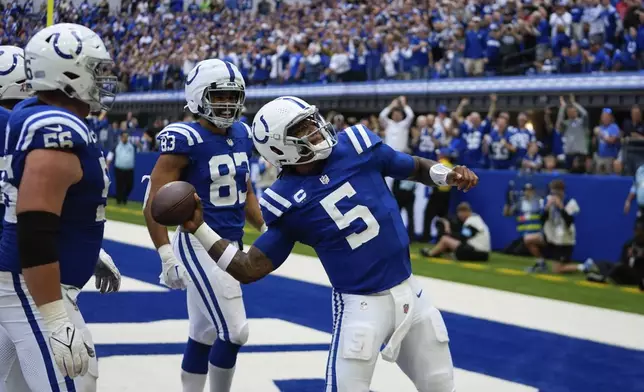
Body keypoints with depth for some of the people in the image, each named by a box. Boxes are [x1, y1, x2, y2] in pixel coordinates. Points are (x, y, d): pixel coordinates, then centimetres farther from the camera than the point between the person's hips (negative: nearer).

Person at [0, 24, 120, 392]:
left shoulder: (36, 116, 8)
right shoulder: (58, 132, -23)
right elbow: (34, 234, -29)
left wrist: (92, 253, 29)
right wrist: (55, 320, -29)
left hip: (44, 283, 11)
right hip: (34, 288, -11)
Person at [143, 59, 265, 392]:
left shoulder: (241, 135, 7)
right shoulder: (186, 141, -16)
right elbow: (155, 204, -17)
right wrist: (166, 255, -24)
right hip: (199, 245, -7)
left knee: (204, 334, 16)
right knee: (234, 332, -9)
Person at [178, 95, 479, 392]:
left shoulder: (357, 147, -2)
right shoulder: (287, 203, -9)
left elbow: (416, 168, 13)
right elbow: (249, 270, -7)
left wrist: (449, 176, -6)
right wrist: (199, 229, -15)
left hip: (408, 291, 4)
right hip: (361, 304, -4)